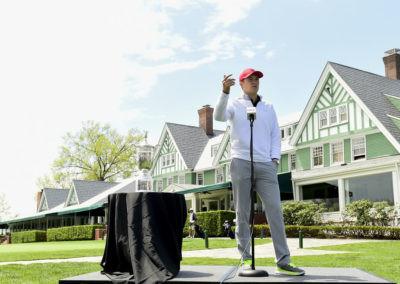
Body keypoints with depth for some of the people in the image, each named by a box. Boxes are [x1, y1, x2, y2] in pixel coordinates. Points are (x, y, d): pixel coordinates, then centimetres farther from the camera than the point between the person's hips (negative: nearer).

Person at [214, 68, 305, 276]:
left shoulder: (268, 107, 21)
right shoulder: (234, 105, 9)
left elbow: (276, 134, 20)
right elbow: (219, 116, -12)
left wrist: (275, 158, 5)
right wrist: (225, 91, -27)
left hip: (266, 165, 3)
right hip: (241, 163, -3)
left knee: (275, 210, -4)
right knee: (242, 212, 0)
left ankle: (283, 261, -2)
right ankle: (246, 259, 7)